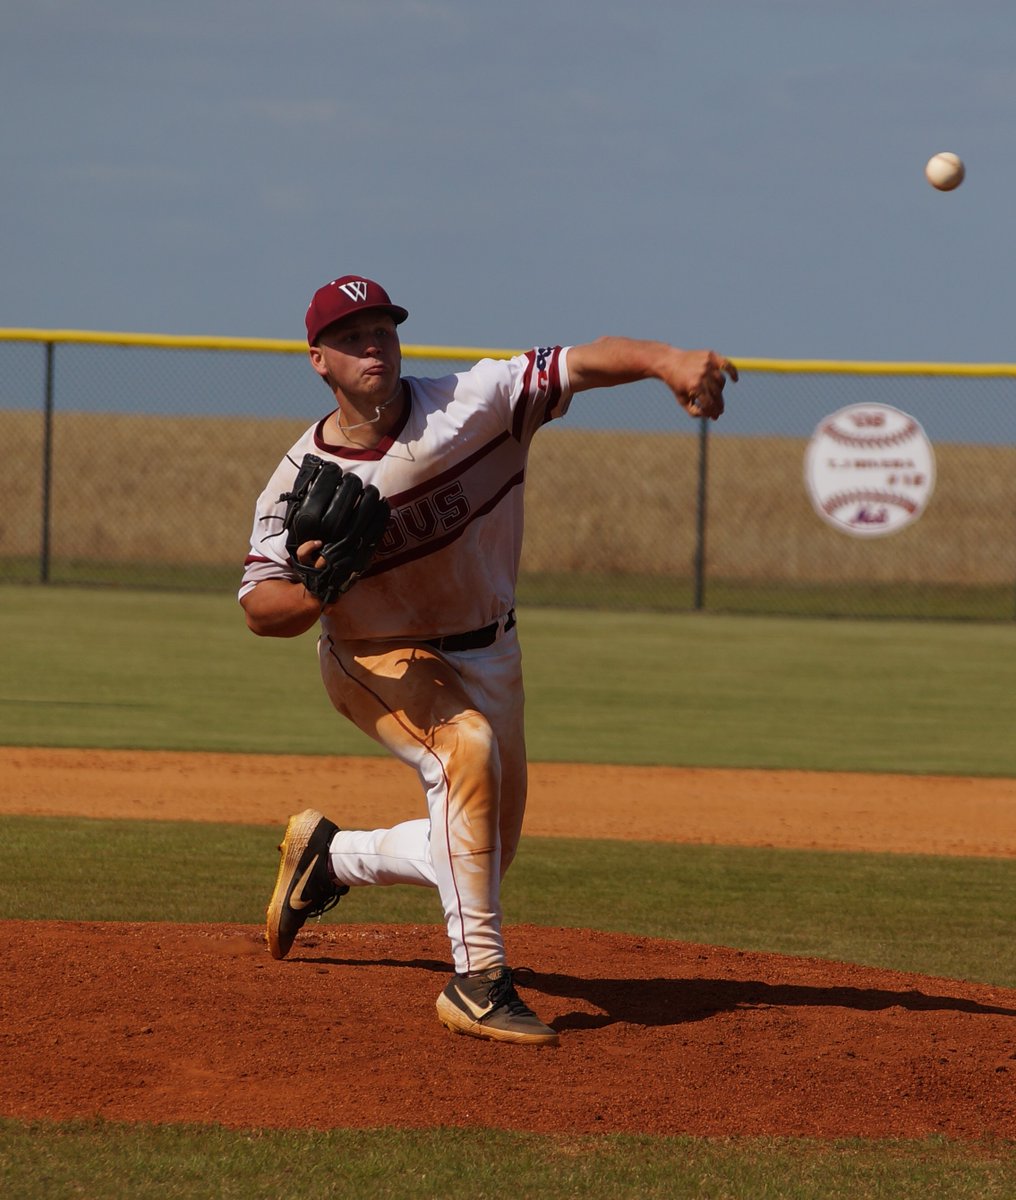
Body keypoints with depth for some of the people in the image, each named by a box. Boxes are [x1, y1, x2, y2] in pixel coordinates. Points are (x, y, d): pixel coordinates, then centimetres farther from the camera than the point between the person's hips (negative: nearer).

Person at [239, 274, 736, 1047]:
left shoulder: (476, 403, -18)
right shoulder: (303, 482, -17)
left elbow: (586, 362, -29)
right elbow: (260, 608, -14)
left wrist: (666, 360, -49)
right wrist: (316, 591, -37)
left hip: (486, 655, 4)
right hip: (378, 660, -4)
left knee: (482, 852, 10)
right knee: (467, 748, -34)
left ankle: (331, 856, 40)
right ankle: (478, 981, -33)